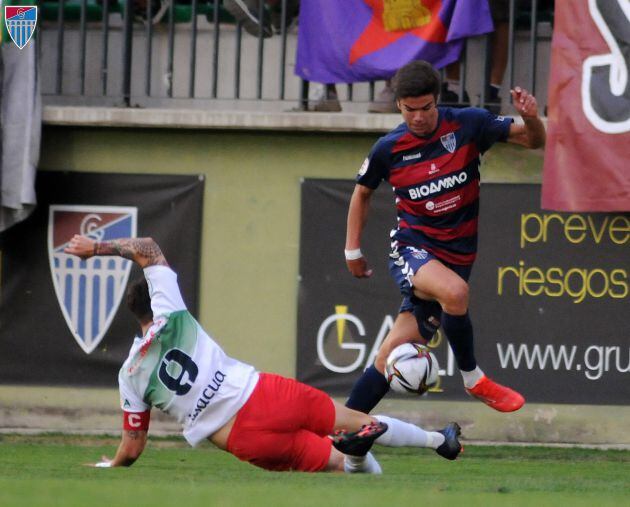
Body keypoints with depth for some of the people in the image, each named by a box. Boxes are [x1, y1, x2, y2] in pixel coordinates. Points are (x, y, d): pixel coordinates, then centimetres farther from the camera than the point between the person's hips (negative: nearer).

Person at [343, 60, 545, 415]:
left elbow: (533, 140, -1)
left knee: (393, 353, -1)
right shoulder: (389, 149, -4)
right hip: (413, 248, -1)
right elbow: (363, 192, 15)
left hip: (457, 255, 1)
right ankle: (473, 378, -15)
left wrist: (531, 118, -23)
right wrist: (353, 250, 15)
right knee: (455, 291, -34)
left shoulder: (467, 125, -6)